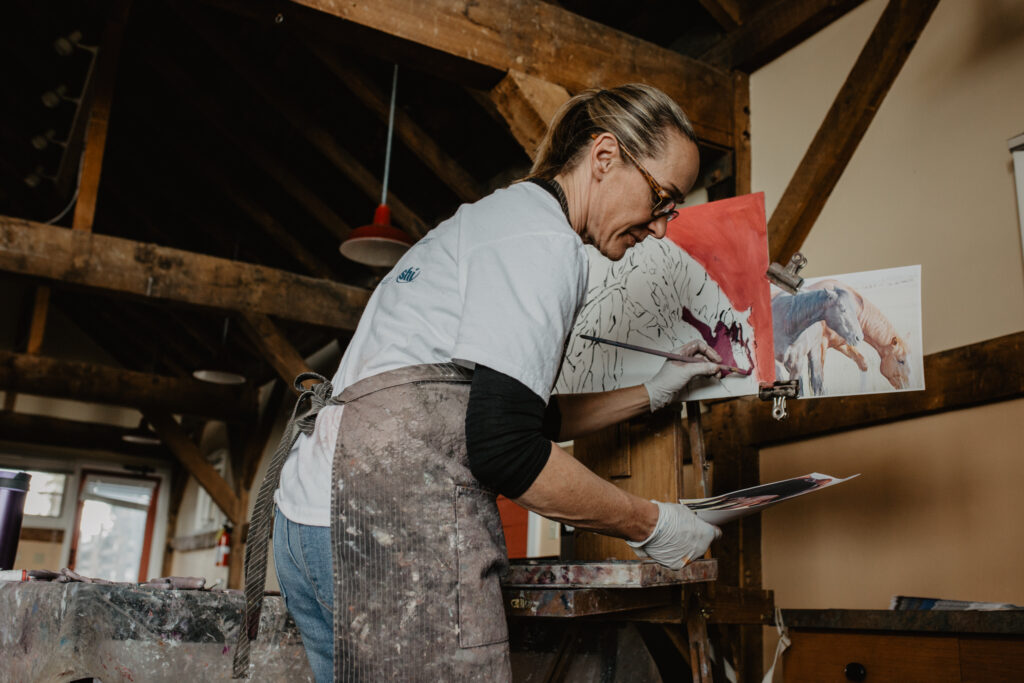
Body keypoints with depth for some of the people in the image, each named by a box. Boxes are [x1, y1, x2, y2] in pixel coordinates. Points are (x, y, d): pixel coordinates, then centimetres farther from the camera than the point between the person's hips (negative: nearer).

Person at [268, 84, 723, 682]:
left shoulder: (492, 217, 24)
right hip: (398, 519, -10)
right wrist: (649, 526, -6)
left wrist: (653, 393, 28)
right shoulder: (545, 240, -8)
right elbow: (504, 447, -17)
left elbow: (526, 414, 29)